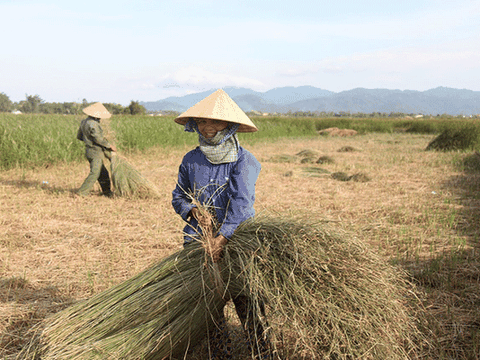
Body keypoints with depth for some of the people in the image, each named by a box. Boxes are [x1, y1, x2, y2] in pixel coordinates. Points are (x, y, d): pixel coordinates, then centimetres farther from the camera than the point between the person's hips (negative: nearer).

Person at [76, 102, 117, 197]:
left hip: (89, 150, 10)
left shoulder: (84, 122, 11)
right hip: (95, 152, -10)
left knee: (103, 173, 15)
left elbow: (79, 136, 19)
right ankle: (82, 192, -9)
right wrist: (110, 146, -9)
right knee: (94, 173, -9)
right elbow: (99, 139, -20)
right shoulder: (93, 124, -20)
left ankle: (107, 192, 22)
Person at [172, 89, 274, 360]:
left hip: (237, 238, -3)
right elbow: (179, 197, 18)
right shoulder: (191, 160, 6)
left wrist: (222, 238, -25)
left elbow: (242, 201, -17)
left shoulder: (243, 160, -6)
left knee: (247, 302, -6)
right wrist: (193, 210, -4)